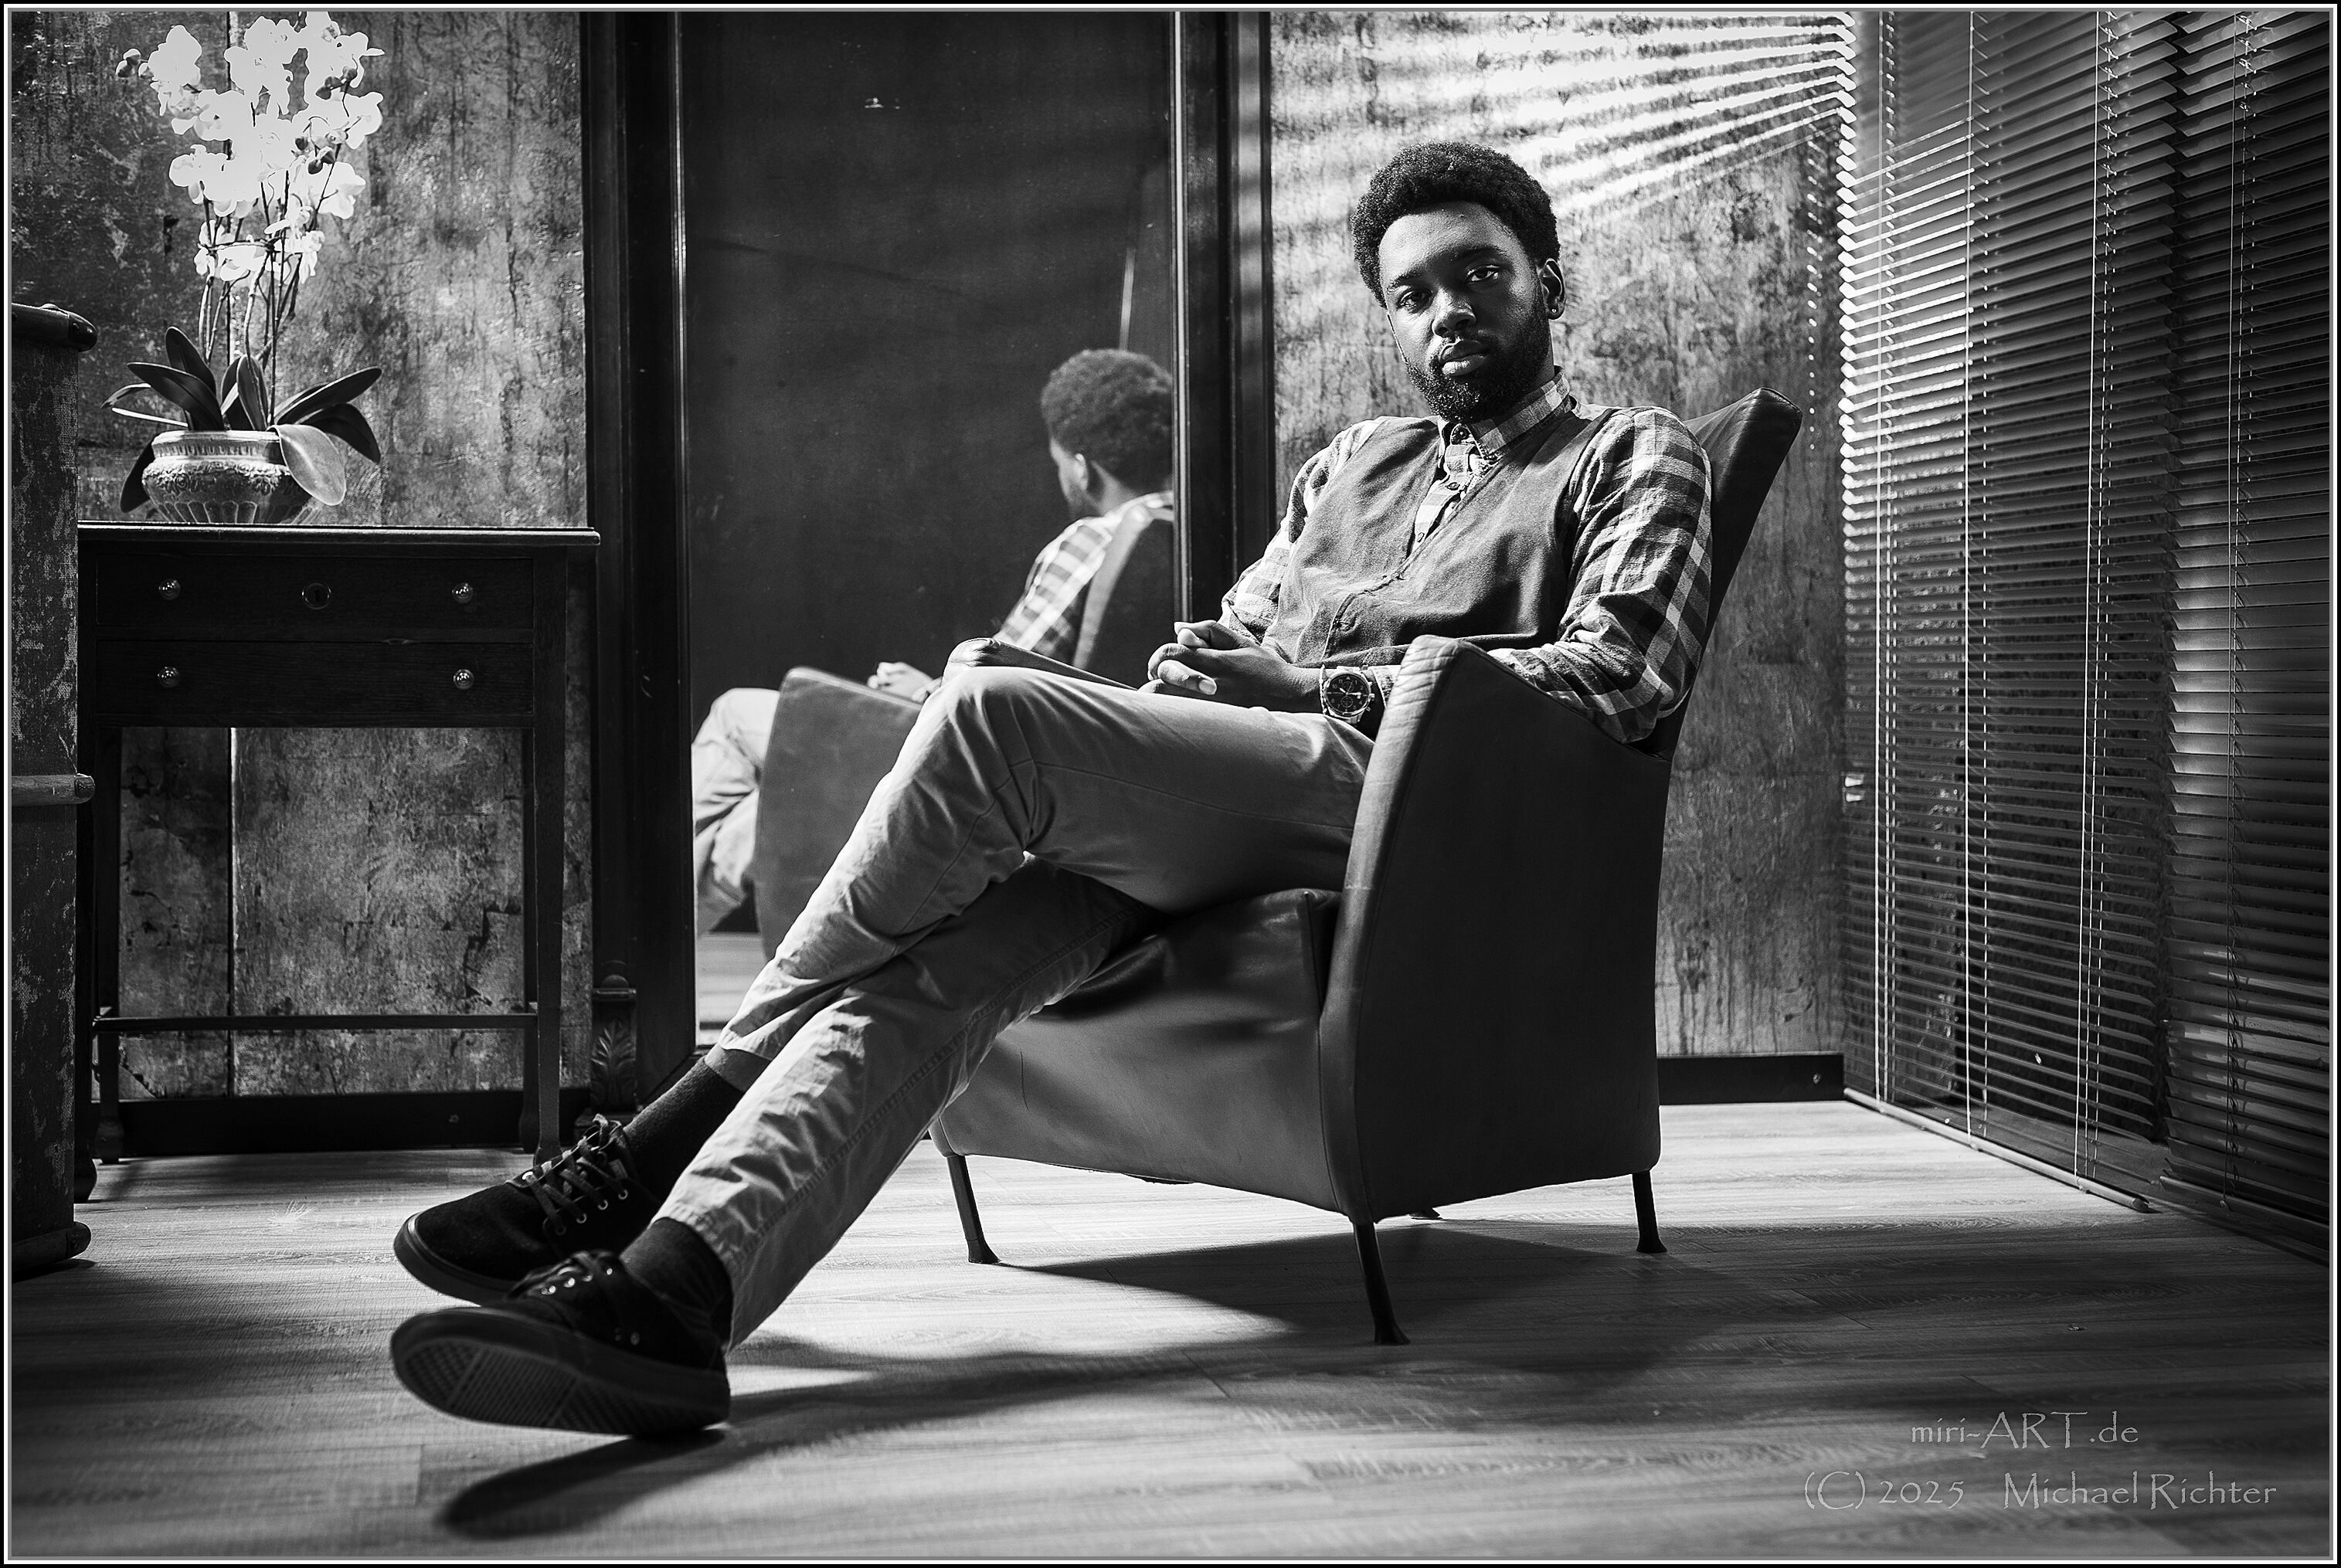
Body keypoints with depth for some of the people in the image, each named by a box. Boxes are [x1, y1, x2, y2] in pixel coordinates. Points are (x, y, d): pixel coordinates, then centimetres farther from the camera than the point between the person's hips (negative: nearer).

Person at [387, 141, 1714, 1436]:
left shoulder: (1633, 458, 16)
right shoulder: (1356, 461, 36)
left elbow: (1626, 674, -2)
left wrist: (1318, 686, -7)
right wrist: (1201, 672, 4)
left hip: (1389, 795, -6)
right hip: (1209, 815, 6)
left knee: (990, 711, -28)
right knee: (933, 963, -26)